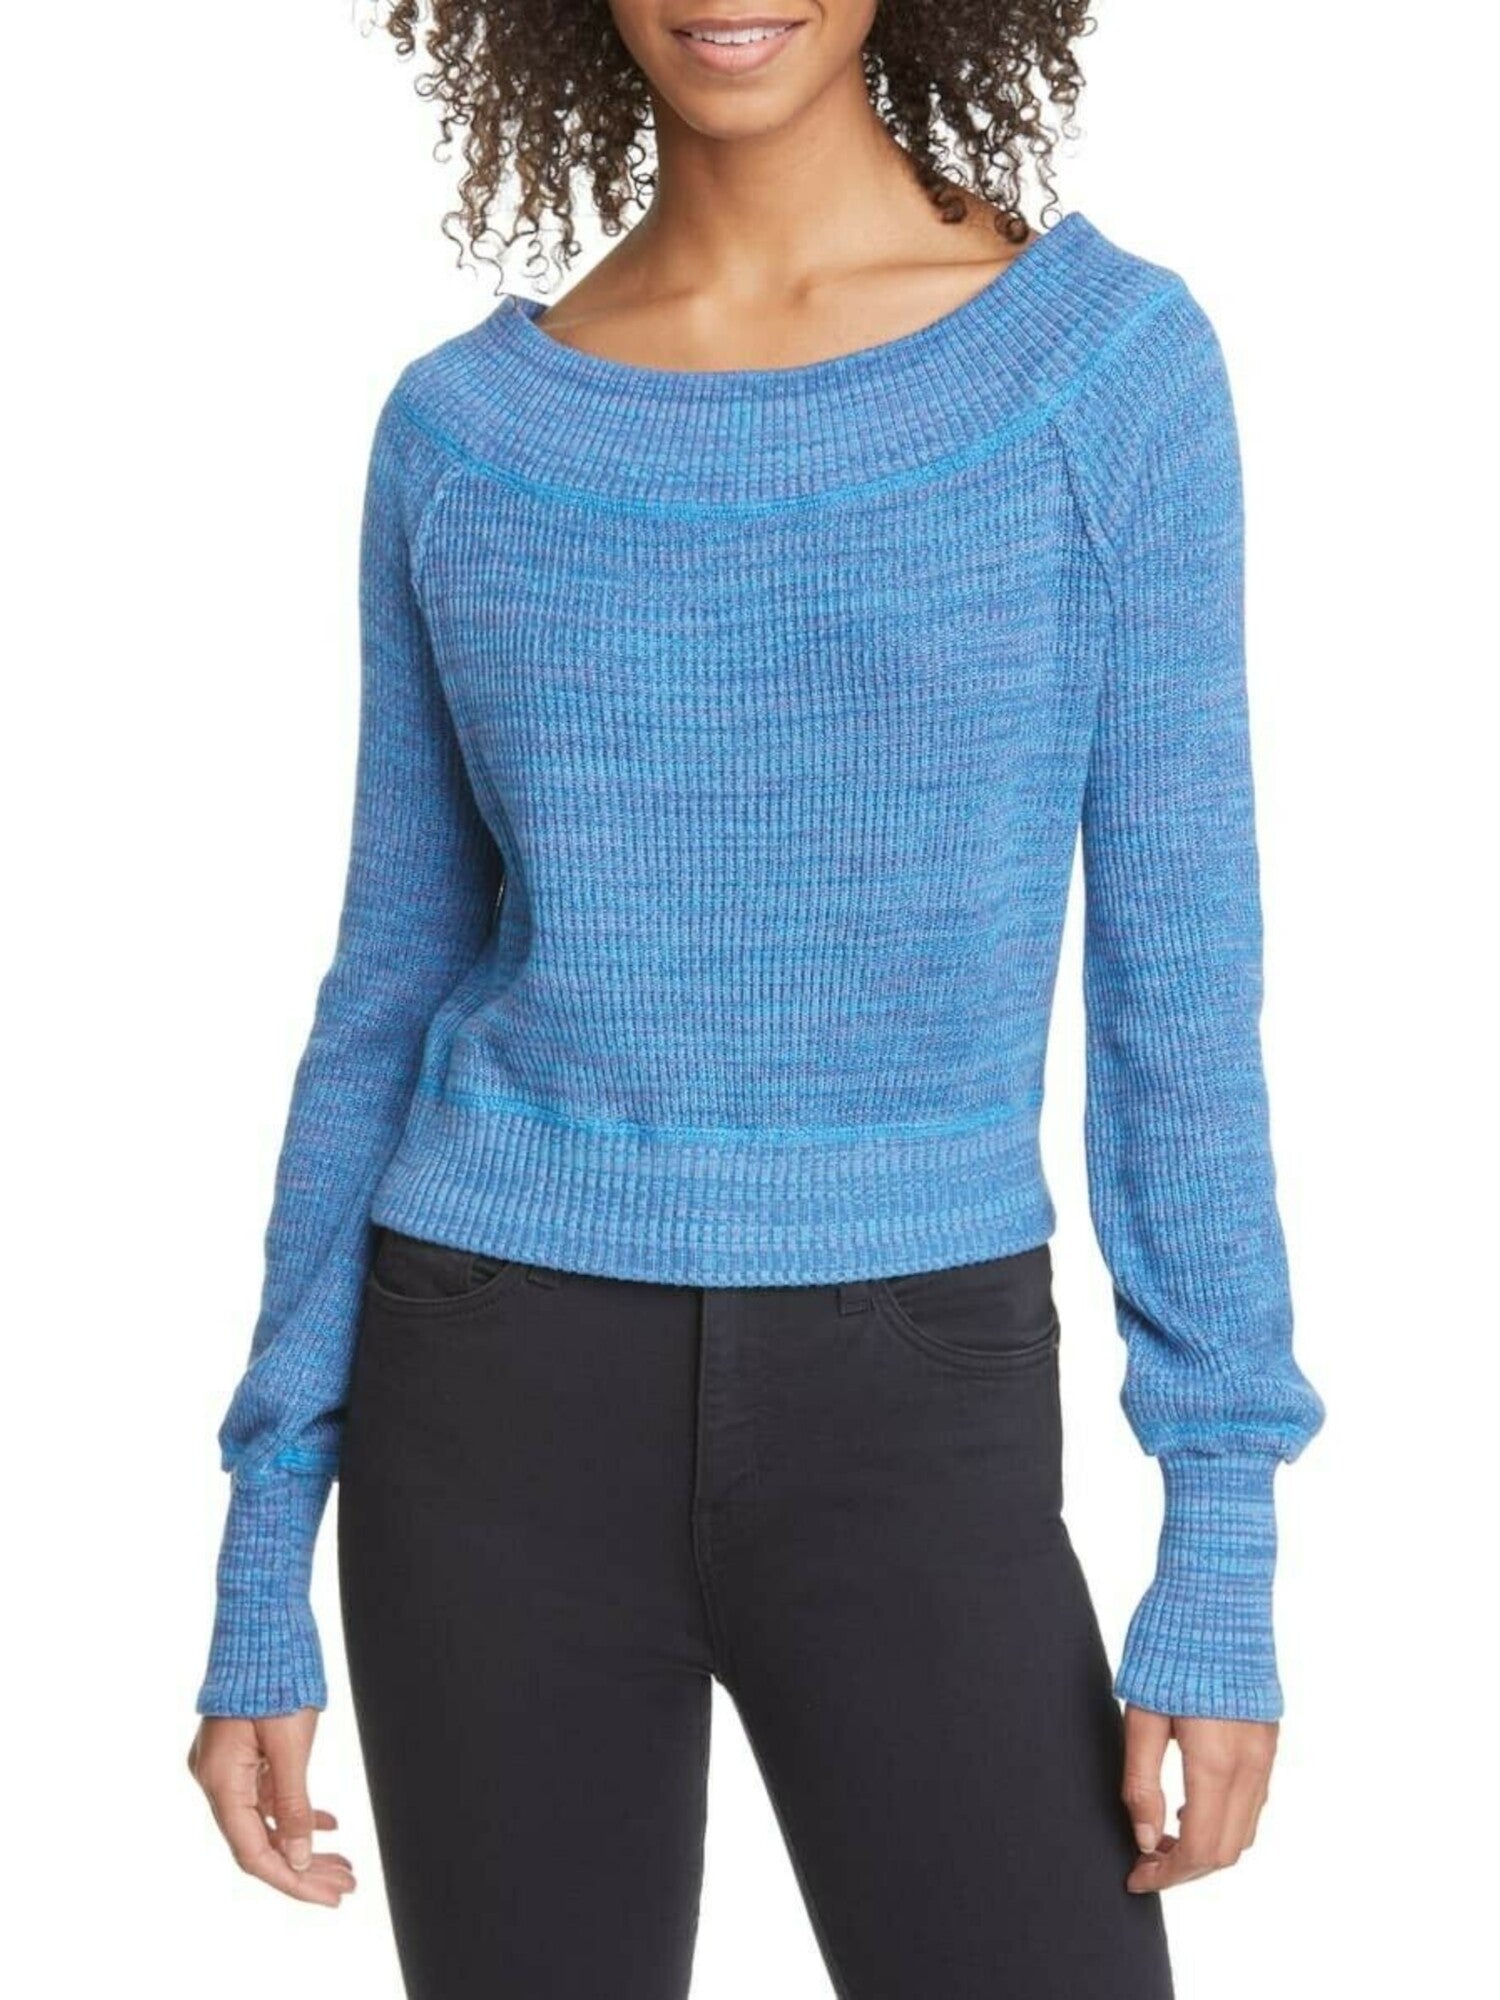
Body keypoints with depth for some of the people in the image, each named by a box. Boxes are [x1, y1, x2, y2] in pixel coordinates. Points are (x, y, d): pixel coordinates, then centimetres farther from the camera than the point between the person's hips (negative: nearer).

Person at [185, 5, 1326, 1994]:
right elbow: (392, 989, 7)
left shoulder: (1111, 356, -2)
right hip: (508, 1421, 2)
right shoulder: (466, 430, 4)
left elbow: (1180, 974, -2)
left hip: (914, 1436, -1)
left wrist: (1224, 1547, -6)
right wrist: (264, 1561, 5)